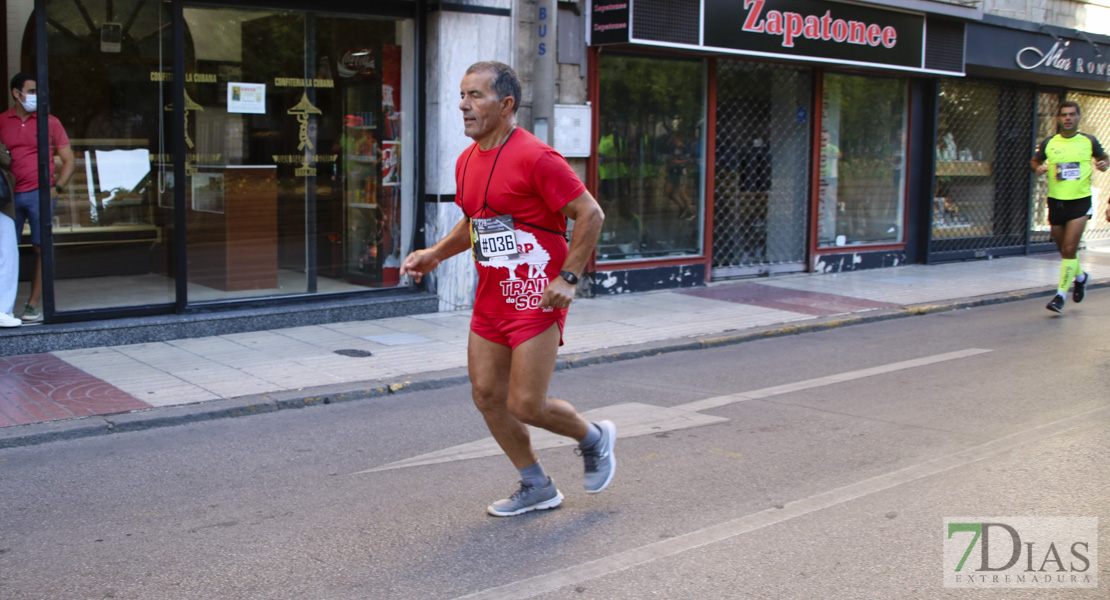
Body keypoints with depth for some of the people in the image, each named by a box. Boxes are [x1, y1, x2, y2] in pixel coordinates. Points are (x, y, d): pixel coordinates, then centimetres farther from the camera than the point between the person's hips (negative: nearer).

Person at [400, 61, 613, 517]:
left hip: (535, 301, -8)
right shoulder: (467, 162, 9)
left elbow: (590, 214, -15)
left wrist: (567, 278, -19)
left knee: (525, 406, -7)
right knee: (486, 396, 8)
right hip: (490, 300, 8)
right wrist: (434, 254, 8)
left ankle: (594, 438, 24)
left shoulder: (535, 157, -16)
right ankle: (536, 488, 25)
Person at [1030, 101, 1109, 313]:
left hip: (1080, 202, -3)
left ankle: (1061, 294, -8)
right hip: (1056, 201, 3)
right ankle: (1080, 276, 43)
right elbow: (1034, 161, 17)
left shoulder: (1089, 141, 1)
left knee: (1069, 250, -13)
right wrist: (1038, 168, -6)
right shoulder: (1049, 143, 3)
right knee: (1065, 250, 14)